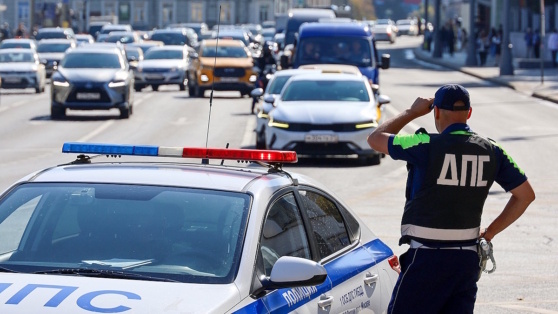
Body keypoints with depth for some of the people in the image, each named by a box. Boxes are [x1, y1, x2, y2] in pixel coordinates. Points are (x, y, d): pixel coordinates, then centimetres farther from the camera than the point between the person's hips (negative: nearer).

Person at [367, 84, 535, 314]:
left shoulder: (427, 146, -13)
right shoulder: (490, 151, 3)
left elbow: (375, 139, 0)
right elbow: (525, 194, 9)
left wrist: (412, 112, 12)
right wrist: (490, 232, 13)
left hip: (428, 258, -5)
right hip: (468, 258, 6)